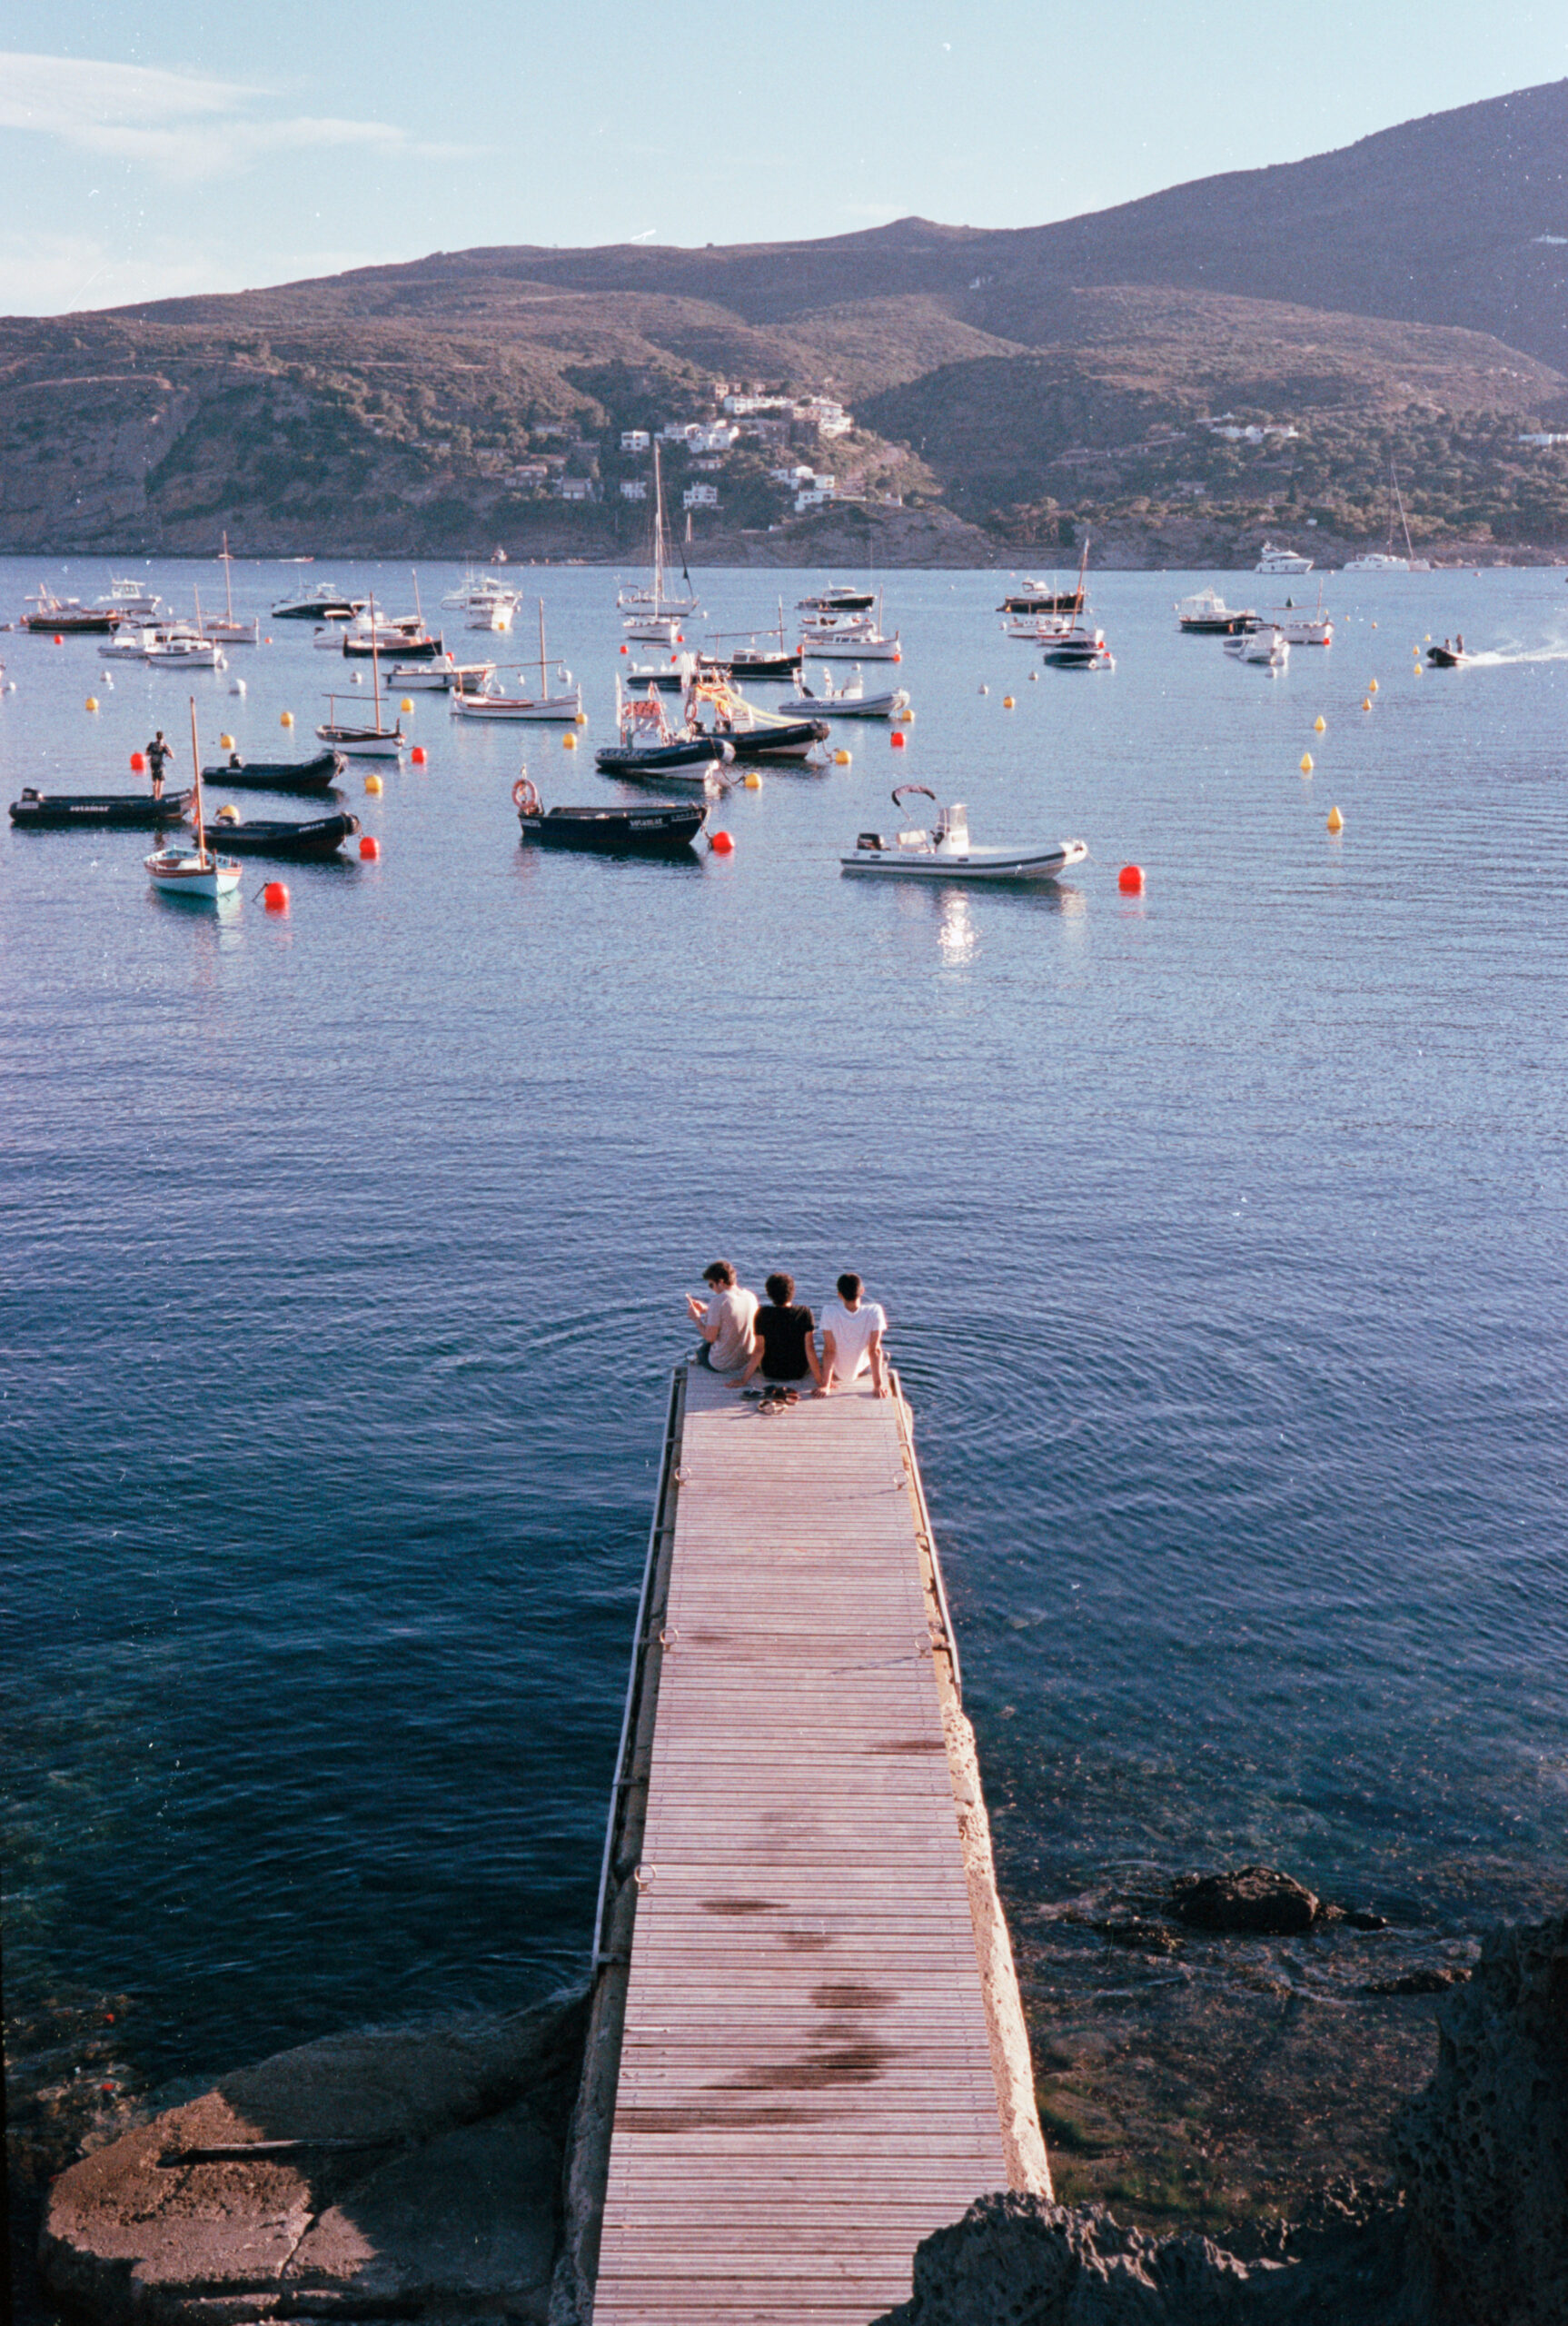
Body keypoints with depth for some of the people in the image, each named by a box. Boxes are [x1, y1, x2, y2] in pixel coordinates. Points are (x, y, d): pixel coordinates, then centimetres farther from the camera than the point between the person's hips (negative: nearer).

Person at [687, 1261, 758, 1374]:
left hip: (723, 1365, -6)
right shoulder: (751, 1296, -2)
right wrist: (706, 1309, 19)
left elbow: (710, 1337, -20)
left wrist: (696, 1318, -4)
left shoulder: (719, 1301, -23)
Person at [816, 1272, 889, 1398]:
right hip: (862, 1369, -1)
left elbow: (829, 1350, -26)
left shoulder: (829, 1311, -29)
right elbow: (874, 1350, -26)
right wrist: (878, 1385, -21)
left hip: (838, 1372, 1)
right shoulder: (874, 1311, -29)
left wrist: (825, 1385, -23)